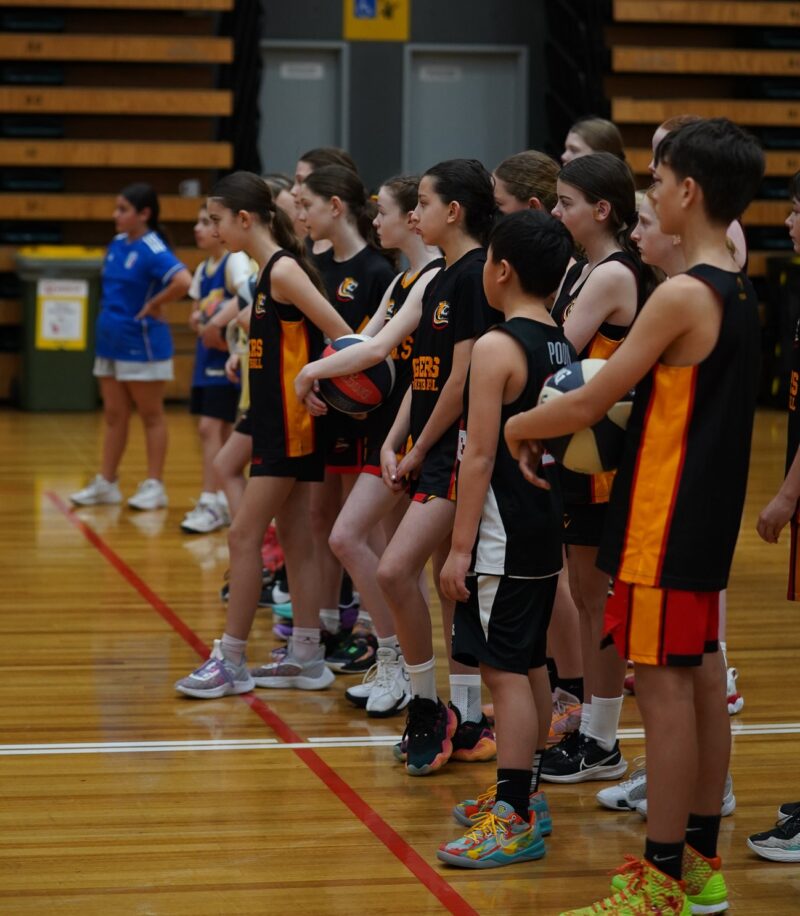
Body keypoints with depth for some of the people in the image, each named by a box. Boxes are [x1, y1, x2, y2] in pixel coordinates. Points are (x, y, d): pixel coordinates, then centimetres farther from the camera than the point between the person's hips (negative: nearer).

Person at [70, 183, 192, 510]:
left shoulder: (152, 250, -18)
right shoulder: (116, 244, 7)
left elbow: (184, 281, -33)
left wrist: (153, 305, -22)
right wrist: (110, 308, 11)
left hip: (142, 344, -8)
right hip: (110, 341, 8)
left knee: (151, 415, 4)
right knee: (113, 415, 13)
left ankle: (154, 485, 10)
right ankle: (106, 484, 19)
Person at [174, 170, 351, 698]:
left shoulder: (284, 269, -15)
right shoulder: (271, 269, 12)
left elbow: (342, 335, -20)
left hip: (291, 425, -9)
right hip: (277, 421, 9)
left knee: (245, 534, -5)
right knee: (294, 535, 12)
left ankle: (232, 661, 0)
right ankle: (307, 657, 17)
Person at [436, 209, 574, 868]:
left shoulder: (497, 347, -15)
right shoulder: (561, 347, 9)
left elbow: (480, 455, -17)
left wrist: (461, 546, -15)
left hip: (503, 534, -9)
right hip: (547, 526, 9)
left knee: (504, 669, -6)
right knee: (531, 663, 16)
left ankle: (516, 820, -5)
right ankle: (524, 793, 26)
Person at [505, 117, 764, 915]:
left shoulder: (683, 295, -18)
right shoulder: (738, 294, 9)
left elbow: (590, 402, -16)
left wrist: (520, 425, 2)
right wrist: (550, 424, 9)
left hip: (665, 518, -9)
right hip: (708, 513, 9)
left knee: (662, 682, -5)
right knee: (699, 674, 13)